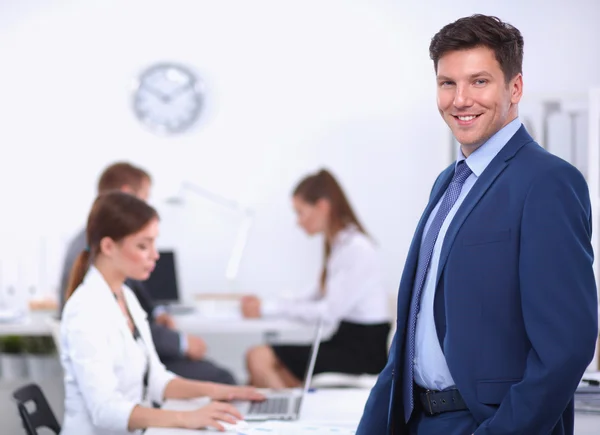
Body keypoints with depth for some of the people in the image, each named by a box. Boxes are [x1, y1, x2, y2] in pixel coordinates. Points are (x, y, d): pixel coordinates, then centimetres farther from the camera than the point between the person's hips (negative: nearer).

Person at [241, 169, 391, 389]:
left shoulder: (356, 248, -15)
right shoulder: (337, 245, 14)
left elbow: (330, 312, -18)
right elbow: (316, 301, 13)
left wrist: (268, 309, -13)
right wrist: (262, 305, 1)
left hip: (365, 352, -9)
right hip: (348, 341, 9)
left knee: (259, 358, -17)